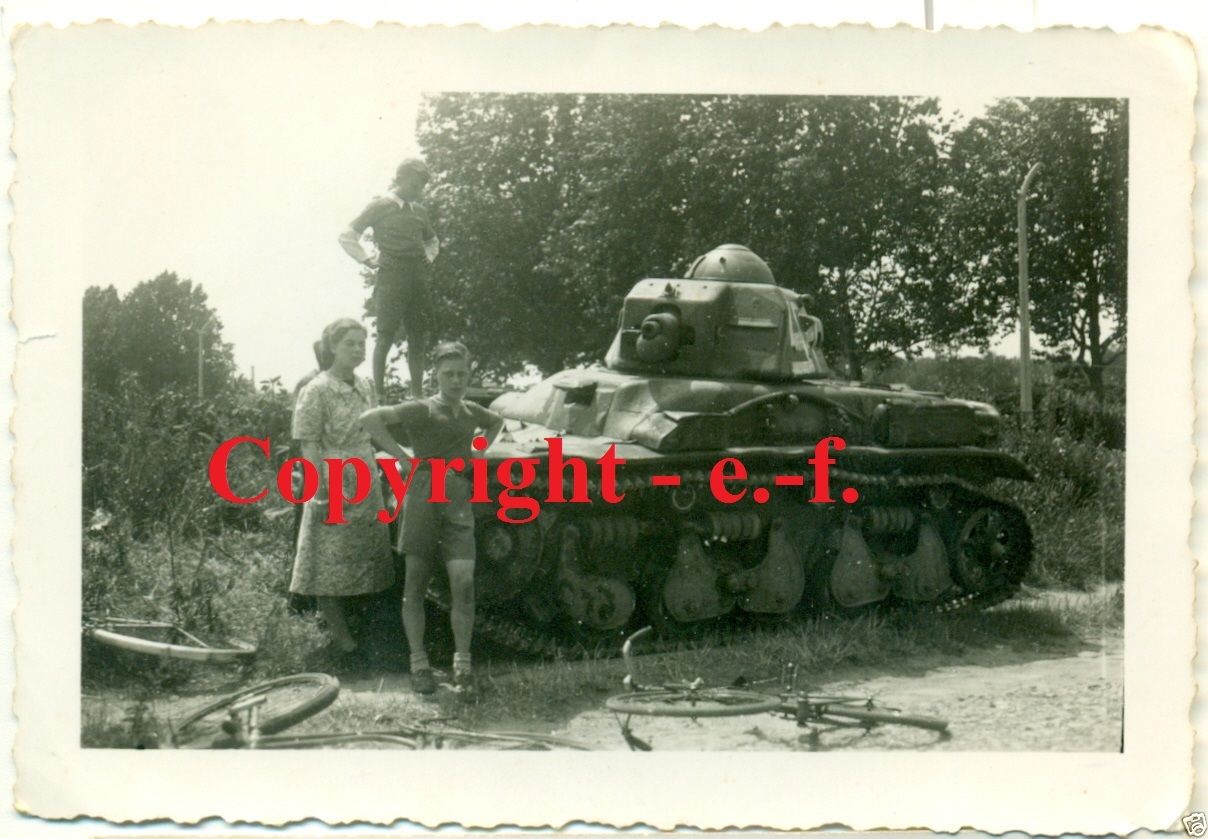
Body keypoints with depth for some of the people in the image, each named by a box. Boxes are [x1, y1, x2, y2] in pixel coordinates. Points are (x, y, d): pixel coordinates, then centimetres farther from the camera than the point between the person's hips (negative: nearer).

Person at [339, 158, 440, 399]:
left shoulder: (418, 211, 16)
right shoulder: (380, 207, -1)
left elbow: (432, 241, 34)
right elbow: (347, 236, -2)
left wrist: (428, 257, 15)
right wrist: (368, 260, -6)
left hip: (418, 279, 6)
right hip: (391, 278, -6)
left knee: (418, 338, 5)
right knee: (386, 336, -5)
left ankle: (417, 394, 11)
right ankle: (378, 393, -2)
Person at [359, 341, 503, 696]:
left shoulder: (471, 412, 14)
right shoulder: (422, 410, -2)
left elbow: (497, 422, 38)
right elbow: (370, 418, -15)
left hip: (459, 503, 3)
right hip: (424, 497, -3)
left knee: (463, 582, -9)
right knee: (415, 584, 3)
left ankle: (462, 663, -1)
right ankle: (419, 664, 12)